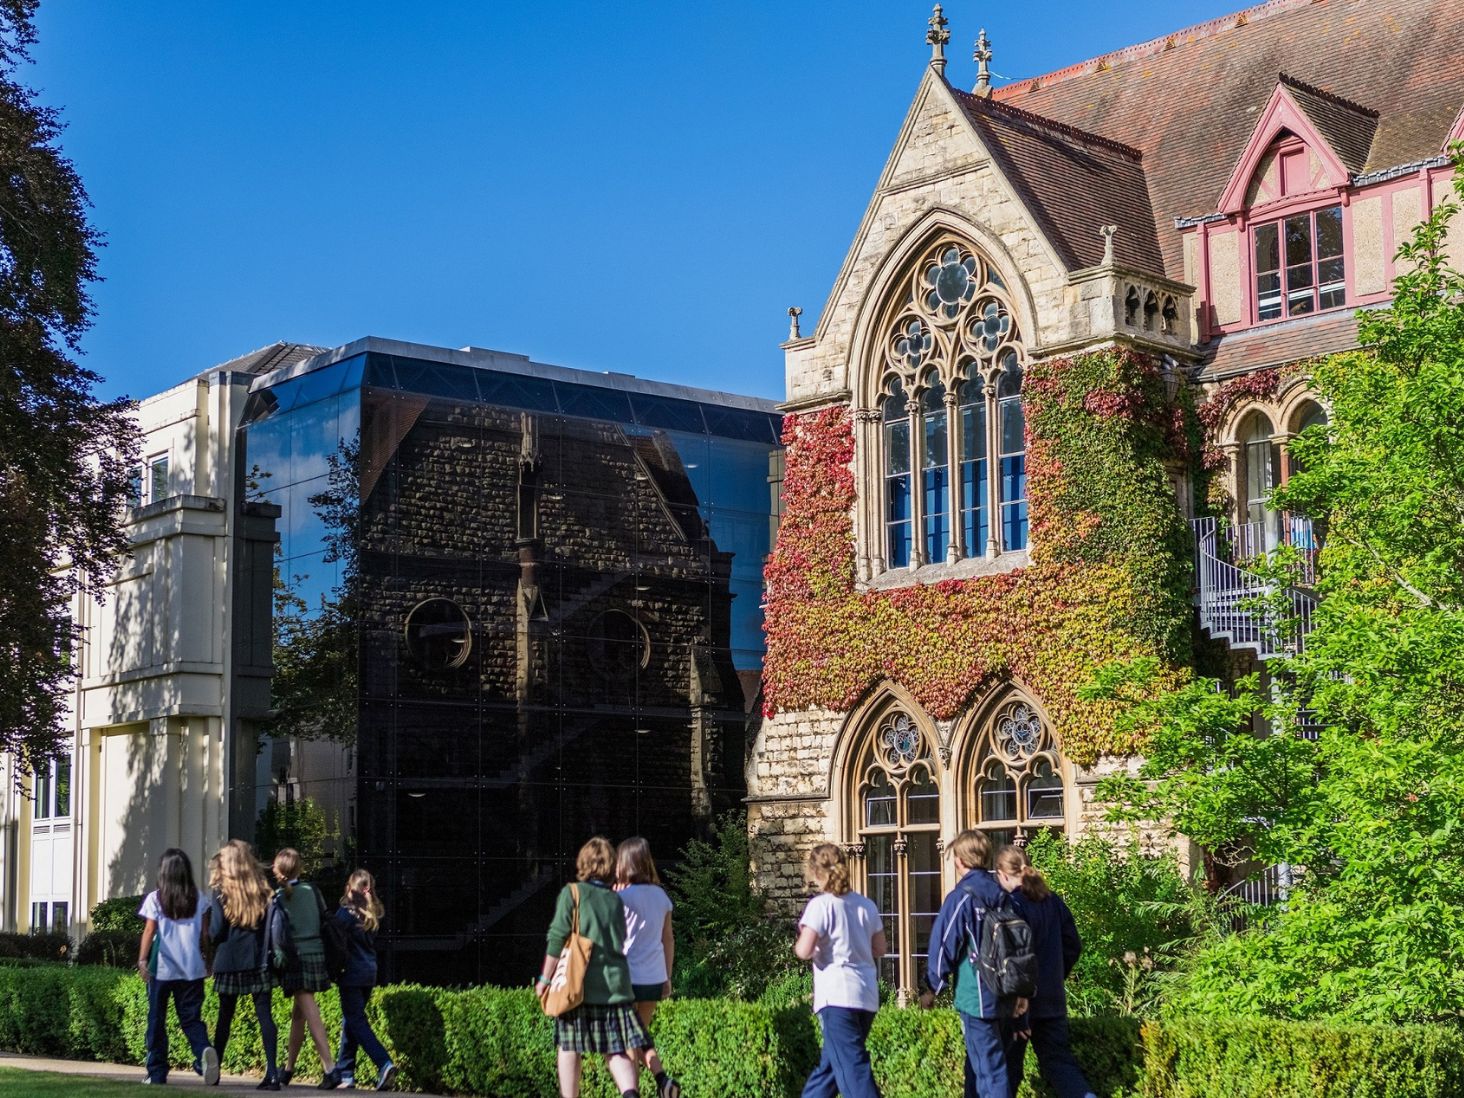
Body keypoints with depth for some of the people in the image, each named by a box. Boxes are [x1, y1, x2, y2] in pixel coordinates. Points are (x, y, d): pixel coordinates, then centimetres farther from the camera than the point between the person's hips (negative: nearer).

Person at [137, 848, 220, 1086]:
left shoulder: (155, 898, -2)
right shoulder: (197, 898, 5)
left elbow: (149, 930, -10)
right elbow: (203, 932, 7)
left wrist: (142, 959, -13)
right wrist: (205, 957, 18)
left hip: (162, 968, -2)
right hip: (192, 968, 2)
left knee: (157, 1021, 9)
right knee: (191, 1018, 5)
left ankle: (157, 1073, 10)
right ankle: (204, 1050, -24)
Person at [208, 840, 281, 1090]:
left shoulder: (220, 891, -4)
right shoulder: (262, 889, 5)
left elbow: (216, 931, -7)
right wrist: (268, 952, 9)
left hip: (229, 962, -2)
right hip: (258, 961, 2)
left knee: (225, 1015, 11)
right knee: (264, 1014, -2)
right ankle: (272, 1072, -10)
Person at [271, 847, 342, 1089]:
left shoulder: (279, 898, -5)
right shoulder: (311, 891, 7)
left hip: (297, 957, -5)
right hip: (318, 955, 5)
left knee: (311, 1014, -9)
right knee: (298, 1013, 17)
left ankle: (330, 1069, -19)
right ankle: (288, 1068, 28)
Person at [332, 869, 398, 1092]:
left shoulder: (347, 911, -10)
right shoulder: (373, 913, 10)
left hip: (352, 973, -7)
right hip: (369, 972, 7)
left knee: (355, 1022, -7)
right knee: (350, 1021, 15)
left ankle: (385, 1064, -22)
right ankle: (345, 1073, 19)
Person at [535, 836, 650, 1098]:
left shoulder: (572, 893, -2)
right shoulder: (616, 900, 11)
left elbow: (557, 939, -6)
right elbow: (621, 942, 15)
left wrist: (545, 978, -1)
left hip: (579, 985, -3)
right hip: (615, 985, 3)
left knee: (569, 1048, 10)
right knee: (617, 1051, 2)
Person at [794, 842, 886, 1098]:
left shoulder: (821, 905, -10)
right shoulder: (866, 904, 9)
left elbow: (804, 951, -16)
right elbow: (881, 949, 15)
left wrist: (801, 938, 5)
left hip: (838, 997, -7)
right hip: (867, 996, 7)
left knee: (852, 1068, -10)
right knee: (831, 1063, 21)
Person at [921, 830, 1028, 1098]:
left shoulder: (961, 897, -11)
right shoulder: (1003, 897, 8)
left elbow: (943, 946, -10)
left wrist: (932, 988, 1)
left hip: (976, 997, -7)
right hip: (1004, 997, 7)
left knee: (990, 1068, -6)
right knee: (978, 1061, 18)